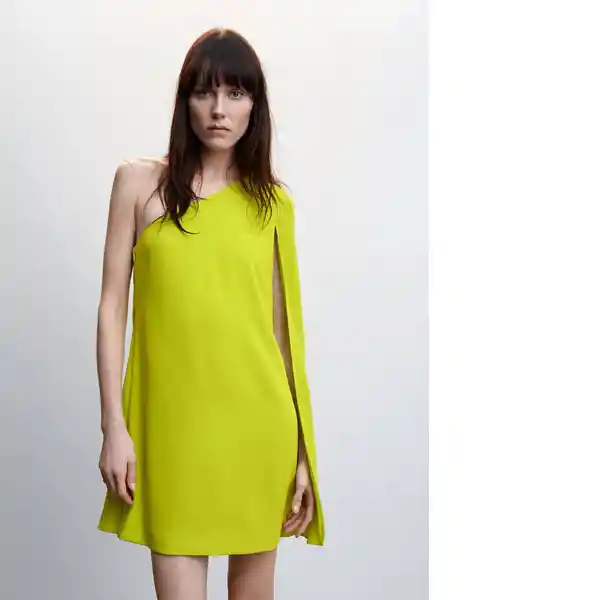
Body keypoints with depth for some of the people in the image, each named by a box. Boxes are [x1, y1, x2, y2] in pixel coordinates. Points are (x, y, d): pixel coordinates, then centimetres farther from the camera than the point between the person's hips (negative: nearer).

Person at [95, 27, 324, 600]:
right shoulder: (139, 181, 2)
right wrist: (113, 424, -5)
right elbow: (113, 305, 1)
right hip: (173, 423, -1)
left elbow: (285, 326, 6)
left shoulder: (272, 202, 6)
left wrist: (303, 452, 4)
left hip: (258, 423, 2)